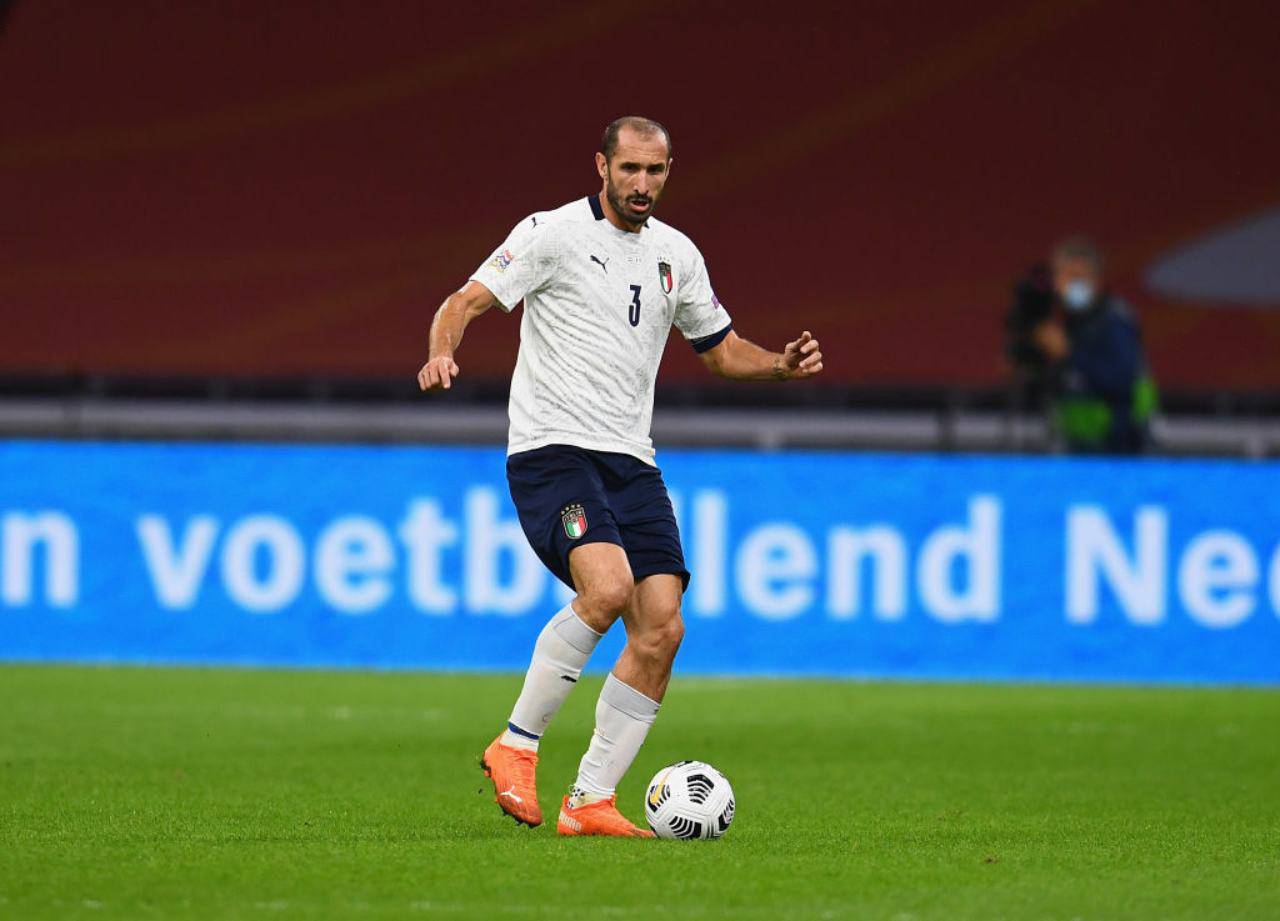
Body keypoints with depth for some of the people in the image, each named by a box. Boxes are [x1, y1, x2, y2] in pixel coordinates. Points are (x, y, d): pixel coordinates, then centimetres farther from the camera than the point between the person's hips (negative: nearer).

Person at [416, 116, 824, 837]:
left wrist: (781, 365, 5)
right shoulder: (552, 233, -3)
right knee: (608, 587, -29)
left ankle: (591, 802, 0)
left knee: (662, 628, -7)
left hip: (631, 460, 6)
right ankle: (517, 745, -13)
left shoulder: (677, 254, 14)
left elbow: (722, 347, 25)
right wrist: (443, 352, -29)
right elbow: (466, 303, -8)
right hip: (550, 449, -6)